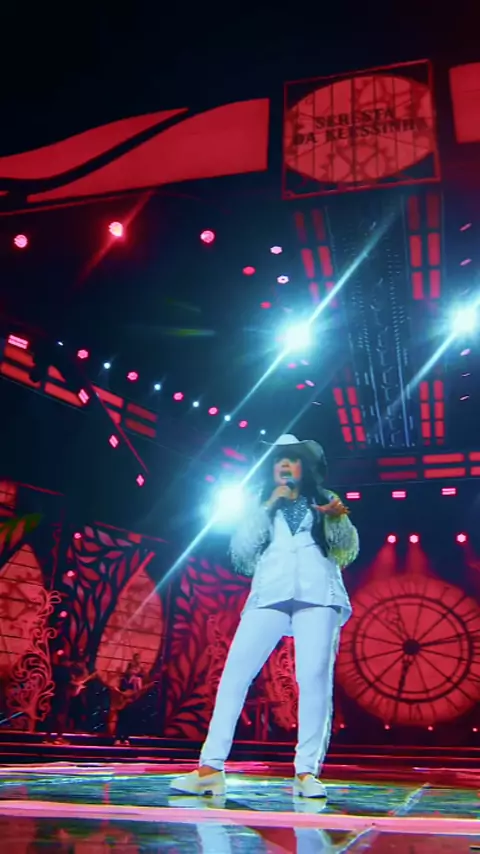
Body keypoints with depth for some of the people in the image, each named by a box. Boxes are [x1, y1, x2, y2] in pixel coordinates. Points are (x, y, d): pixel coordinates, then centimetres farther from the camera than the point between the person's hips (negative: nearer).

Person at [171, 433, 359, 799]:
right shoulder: (263, 505, 23)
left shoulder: (325, 502, 19)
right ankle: (211, 768, -9)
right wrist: (267, 505, 2)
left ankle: (307, 772, -7)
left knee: (315, 677, -14)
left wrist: (340, 518, -11)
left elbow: (347, 553, 9)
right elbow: (241, 548, 9)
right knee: (235, 671, -10)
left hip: (318, 595, -1)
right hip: (269, 596, 1)